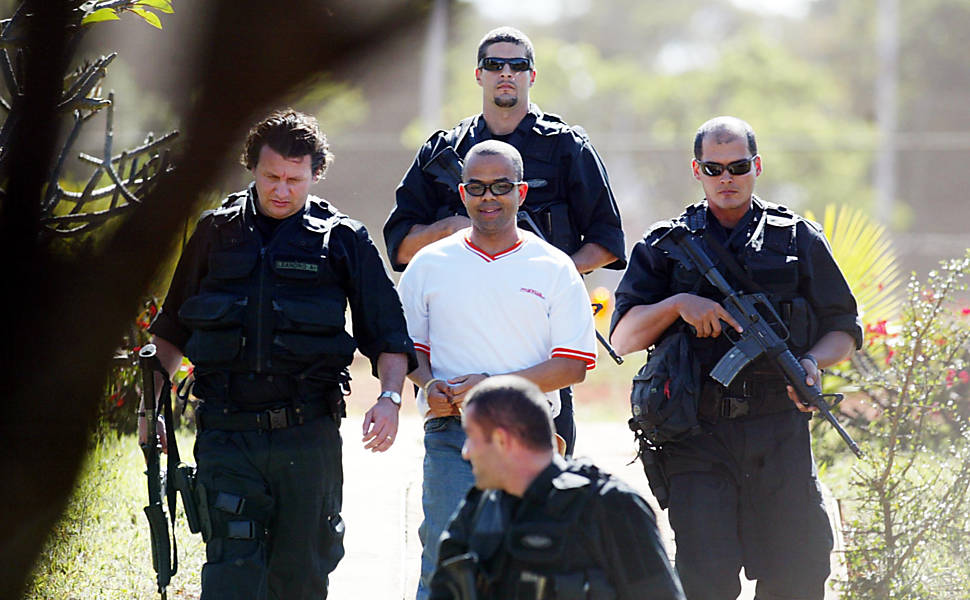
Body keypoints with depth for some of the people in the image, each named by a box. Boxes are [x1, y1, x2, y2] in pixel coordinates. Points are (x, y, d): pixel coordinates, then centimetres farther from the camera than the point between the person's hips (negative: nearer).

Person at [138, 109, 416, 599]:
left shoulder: (344, 241, 5)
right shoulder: (216, 233, 10)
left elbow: (389, 336, 5)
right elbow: (172, 329, 20)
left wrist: (389, 397, -12)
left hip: (308, 435, 0)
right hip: (226, 434, 0)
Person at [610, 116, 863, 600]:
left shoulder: (799, 239, 12)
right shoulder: (666, 245, 11)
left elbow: (844, 327, 15)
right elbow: (623, 337, 6)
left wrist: (812, 362, -5)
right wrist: (678, 304, -10)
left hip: (780, 434, 1)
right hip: (698, 437, -1)